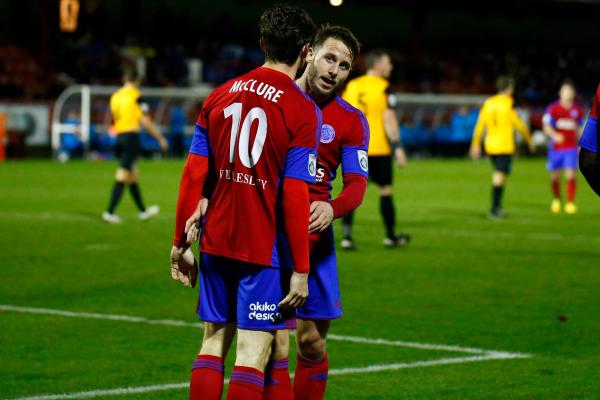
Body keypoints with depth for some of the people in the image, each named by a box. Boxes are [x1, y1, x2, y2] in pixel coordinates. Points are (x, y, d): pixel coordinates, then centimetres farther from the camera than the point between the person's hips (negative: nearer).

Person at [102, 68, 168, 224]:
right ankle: (110, 212, -12)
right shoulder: (135, 95, -8)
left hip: (119, 137, 7)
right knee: (122, 177, -7)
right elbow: (144, 121, -10)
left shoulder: (115, 97, 11)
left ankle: (143, 211, 23)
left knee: (133, 176, 15)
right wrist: (160, 138, -3)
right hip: (132, 136, -7)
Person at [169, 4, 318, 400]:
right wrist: (300, 270, -11)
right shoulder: (303, 110, -9)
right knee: (253, 351, -3)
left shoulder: (220, 96, 5)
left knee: (213, 342, 14)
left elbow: (193, 176, 5)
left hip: (216, 243, 5)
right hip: (265, 249, -5)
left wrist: (181, 243, 12)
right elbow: (295, 197, -14)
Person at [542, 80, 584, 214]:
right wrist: (555, 135, -31)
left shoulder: (578, 110, 5)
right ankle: (556, 200, 32)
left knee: (571, 175, -13)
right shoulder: (553, 109, -5)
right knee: (554, 176, 8)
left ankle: (570, 203, -9)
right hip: (556, 147, 0)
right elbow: (547, 127, -10)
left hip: (571, 148, 0)